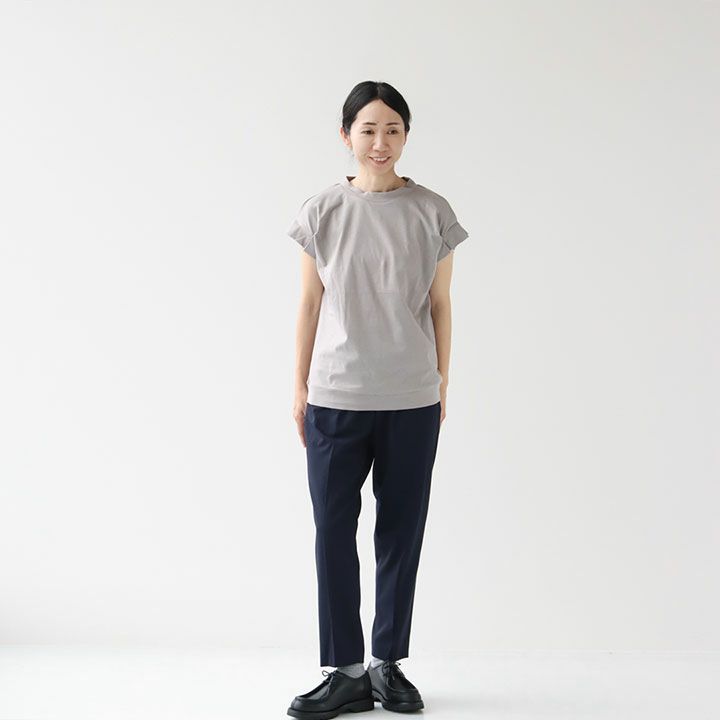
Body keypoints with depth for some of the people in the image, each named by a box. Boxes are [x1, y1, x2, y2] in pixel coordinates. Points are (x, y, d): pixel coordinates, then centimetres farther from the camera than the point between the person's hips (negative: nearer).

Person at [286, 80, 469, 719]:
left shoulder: (431, 213, 1)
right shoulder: (321, 212, 2)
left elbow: (440, 304, 7)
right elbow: (310, 304, 6)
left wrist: (441, 383, 8)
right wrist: (300, 387, 7)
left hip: (411, 401, 0)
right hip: (335, 396, 0)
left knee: (402, 531, 8)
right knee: (333, 530, 1)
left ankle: (388, 664, 22)